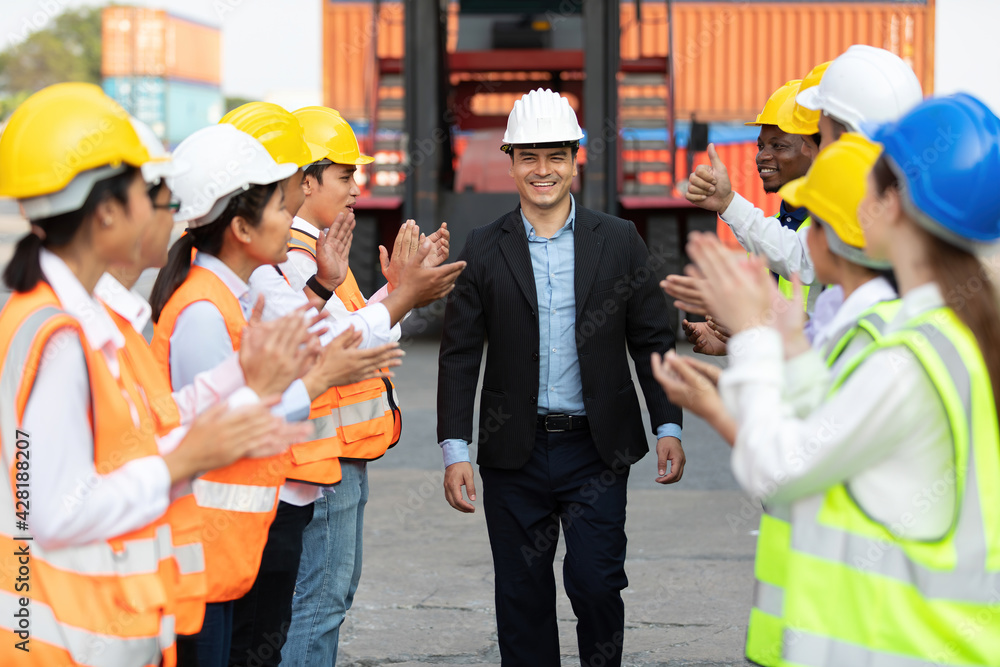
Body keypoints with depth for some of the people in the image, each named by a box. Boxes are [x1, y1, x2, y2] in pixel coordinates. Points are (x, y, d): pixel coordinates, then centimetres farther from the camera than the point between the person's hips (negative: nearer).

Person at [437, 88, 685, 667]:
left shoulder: (619, 241, 3)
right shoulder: (485, 250, 3)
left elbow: (652, 341, 6)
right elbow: (460, 355, 3)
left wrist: (669, 428, -1)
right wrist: (456, 449, -4)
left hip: (597, 450, -1)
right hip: (515, 455, 1)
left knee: (595, 582, -7)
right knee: (522, 598, 6)